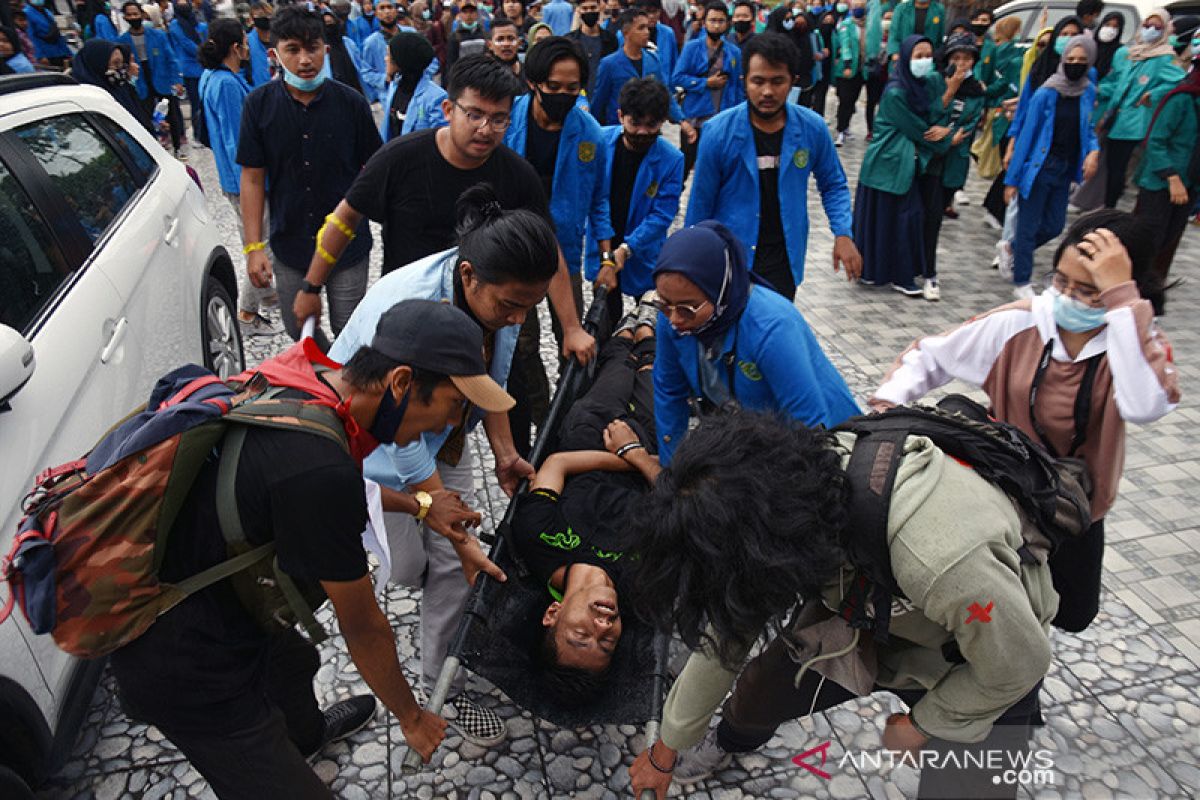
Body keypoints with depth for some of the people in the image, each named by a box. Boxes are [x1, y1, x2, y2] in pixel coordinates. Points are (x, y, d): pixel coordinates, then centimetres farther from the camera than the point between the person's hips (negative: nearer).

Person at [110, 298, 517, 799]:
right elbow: (362, 627, -20)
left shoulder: (301, 381, -10)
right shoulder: (321, 471, -35)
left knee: (294, 662, 33)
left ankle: (307, 734, 65)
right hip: (184, 669, -9)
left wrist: (418, 505, 22)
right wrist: (411, 718, -3)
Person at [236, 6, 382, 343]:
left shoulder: (351, 103, -7)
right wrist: (253, 246, -5)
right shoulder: (259, 104, -4)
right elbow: (253, 178, -1)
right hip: (289, 244, 2)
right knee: (299, 331, 16)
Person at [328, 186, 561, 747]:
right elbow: (405, 445, -33)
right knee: (409, 566, 2)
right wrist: (461, 537, -27)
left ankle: (443, 685, 23)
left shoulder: (499, 292, -20)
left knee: (454, 564, 4)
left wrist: (504, 455, -1)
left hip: (445, 436, 5)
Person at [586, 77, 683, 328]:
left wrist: (626, 248, -27)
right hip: (602, 251, 1)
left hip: (644, 258, -1)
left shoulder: (671, 159, -15)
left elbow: (662, 215, -16)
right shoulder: (600, 141, -11)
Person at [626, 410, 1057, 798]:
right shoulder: (784, 483, -27)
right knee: (756, 689, 3)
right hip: (873, 613, 4)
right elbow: (727, 629, -12)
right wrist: (668, 746, 0)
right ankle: (729, 742, 40)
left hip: (980, 661, -3)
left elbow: (1019, 662, -24)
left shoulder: (942, 561, -47)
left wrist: (923, 724, -8)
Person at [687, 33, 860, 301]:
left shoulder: (812, 128, -5)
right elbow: (701, 201, -4)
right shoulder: (719, 131, -12)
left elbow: (833, 185, 9)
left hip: (784, 259, 2)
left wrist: (843, 233, -7)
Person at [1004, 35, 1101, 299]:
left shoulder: (1088, 92, 4)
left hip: (1065, 169, 6)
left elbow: (1087, 128, 17)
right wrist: (1012, 178, -10)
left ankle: (1013, 248, 38)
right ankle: (1022, 284, 12)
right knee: (1029, 226, 1)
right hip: (1039, 168, -6)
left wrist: (1094, 150, -5)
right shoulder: (1046, 93, -12)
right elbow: (1026, 135, -10)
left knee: (1054, 226, 12)